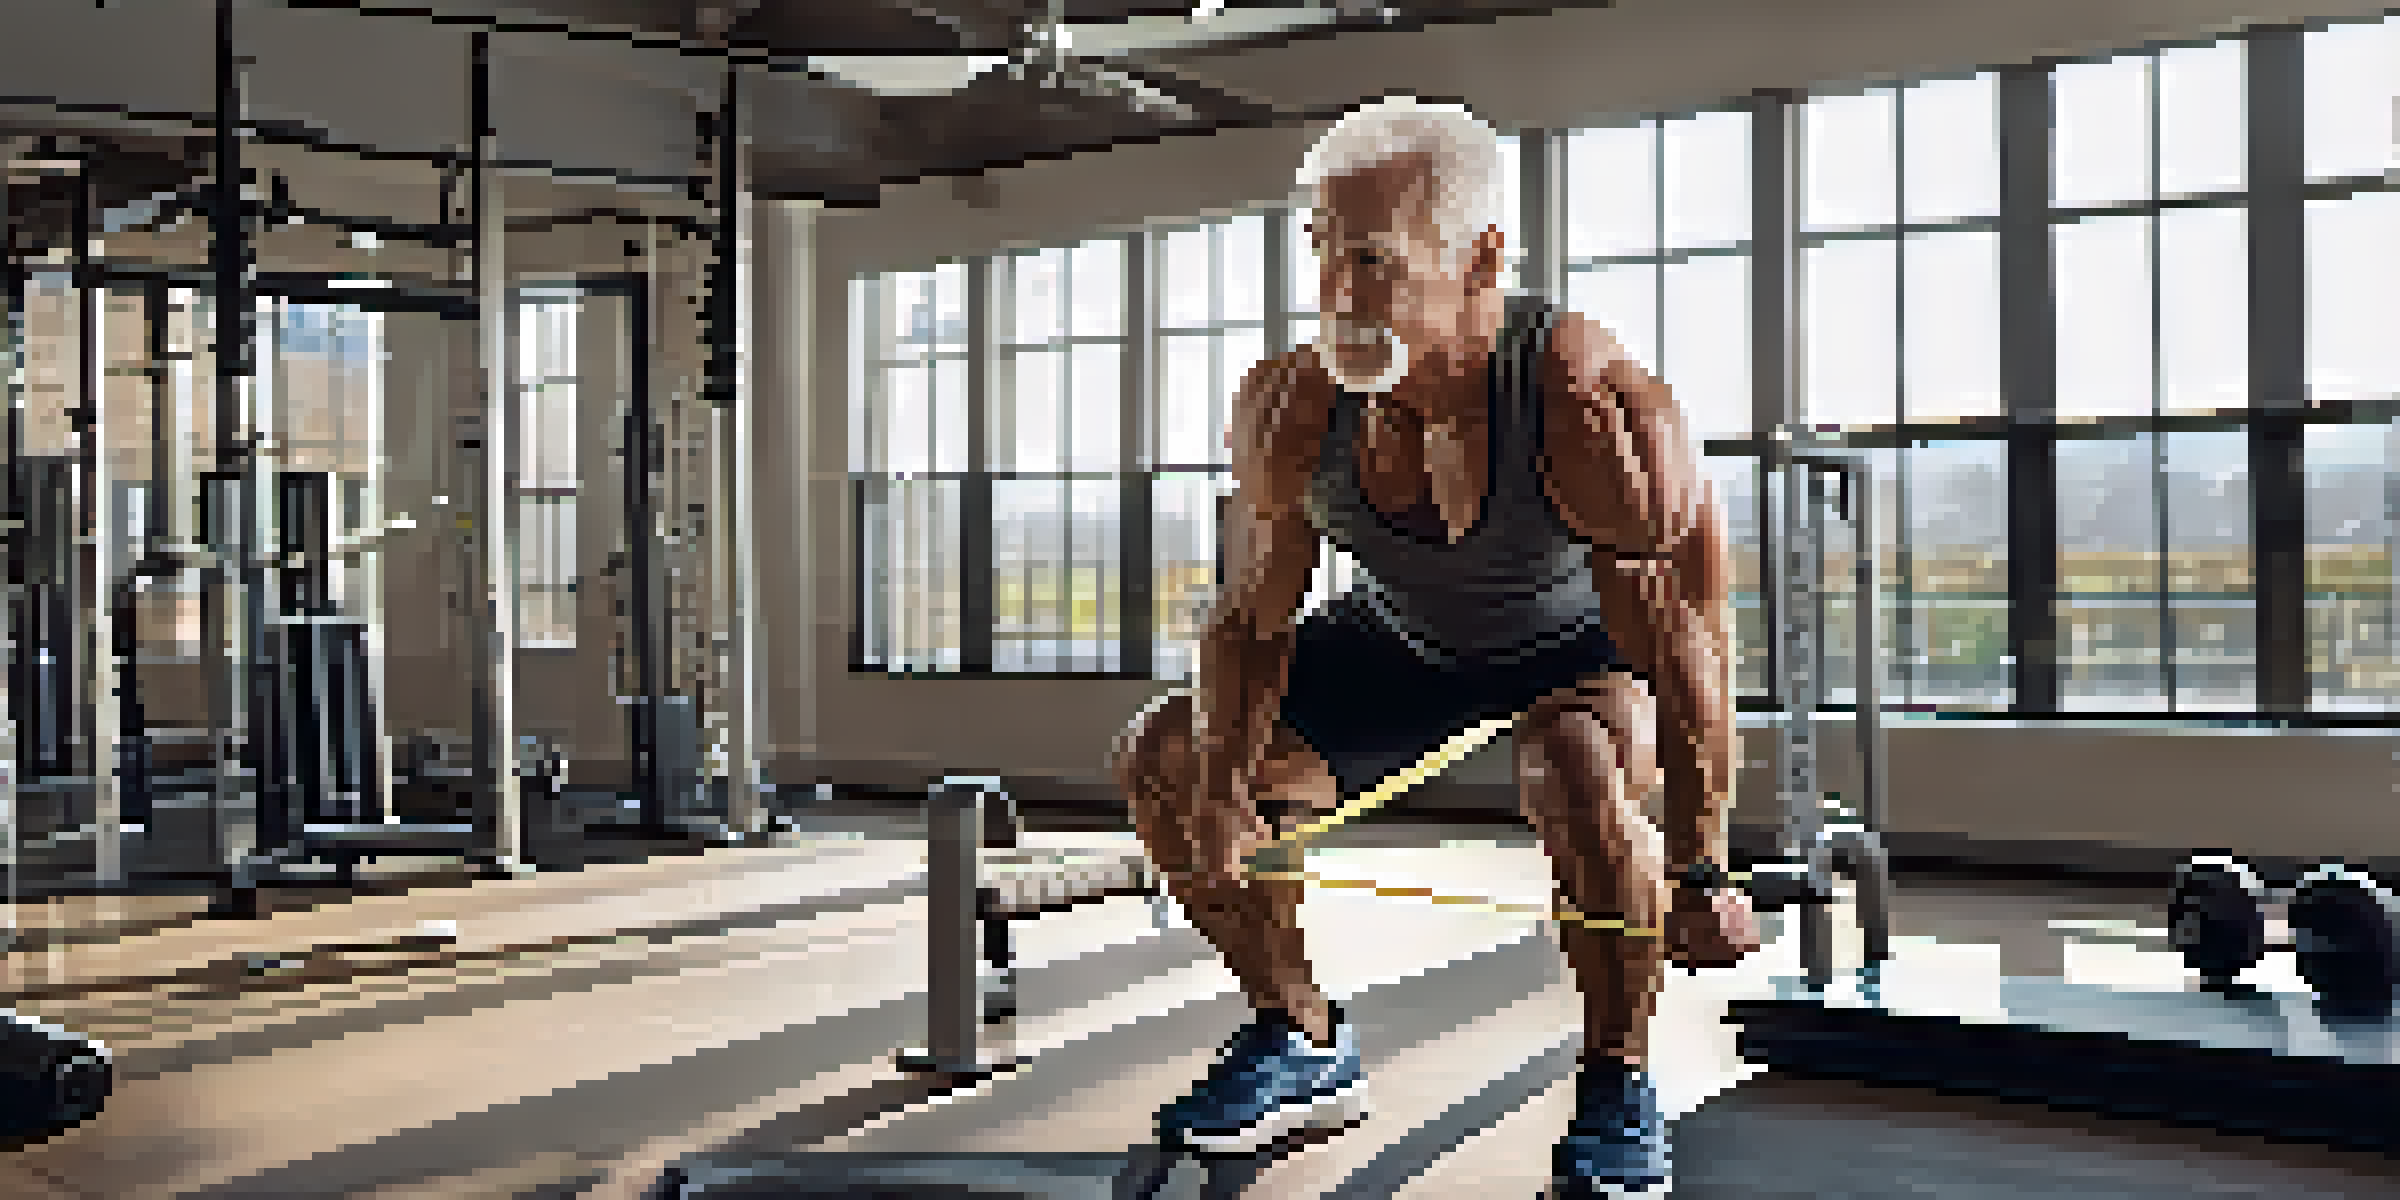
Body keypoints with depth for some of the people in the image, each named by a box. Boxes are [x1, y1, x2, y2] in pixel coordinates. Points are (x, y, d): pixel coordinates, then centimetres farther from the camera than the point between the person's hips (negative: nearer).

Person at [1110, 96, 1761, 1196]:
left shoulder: (1595, 407, -37)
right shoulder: (1287, 413, -24)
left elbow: (1685, 645, -31)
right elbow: (1251, 621, -9)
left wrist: (1700, 872, -30)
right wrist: (1220, 795, -14)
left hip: (1585, 643, -5)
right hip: (1407, 644, 5)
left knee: (1581, 777, -39)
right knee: (1161, 760, -1)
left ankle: (1619, 1090, -13)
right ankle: (1304, 1046, 14)